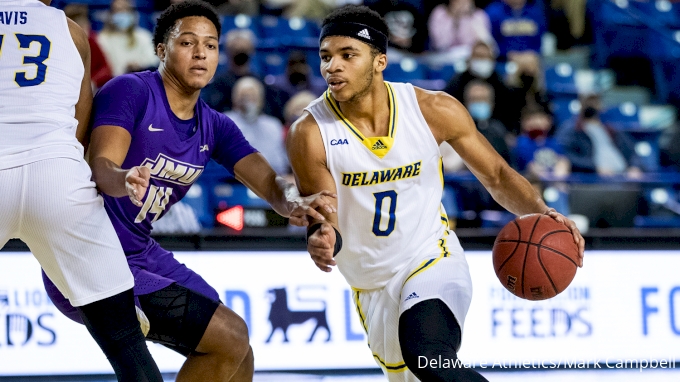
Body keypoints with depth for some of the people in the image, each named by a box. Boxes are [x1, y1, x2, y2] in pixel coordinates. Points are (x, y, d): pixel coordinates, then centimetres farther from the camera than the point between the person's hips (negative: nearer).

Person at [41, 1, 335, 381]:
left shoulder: (214, 126, 7)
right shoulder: (130, 91, -14)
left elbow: (271, 183, -4)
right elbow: (99, 167, -28)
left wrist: (295, 202, -28)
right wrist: (124, 180, -52)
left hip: (143, 256, 9)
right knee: (229, 338, -15)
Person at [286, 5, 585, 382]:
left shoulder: (433, 110, -13)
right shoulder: (310, 133, -16)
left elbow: (496, 175, 0)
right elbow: (323, 221, -13)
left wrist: (539, 212, -19)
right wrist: (321, 240, -38)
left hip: (433, 263, -3)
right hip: (373, 289, 3)